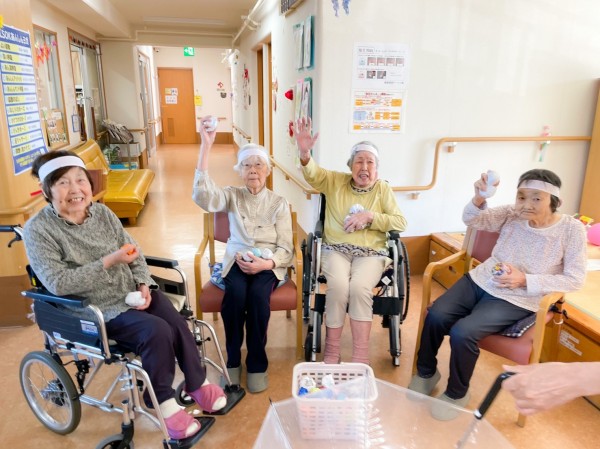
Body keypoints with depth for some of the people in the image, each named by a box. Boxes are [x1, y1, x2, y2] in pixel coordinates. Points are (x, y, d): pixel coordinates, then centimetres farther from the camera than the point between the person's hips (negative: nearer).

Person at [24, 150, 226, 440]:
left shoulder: (102, 212, 3)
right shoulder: (38, 230, -12)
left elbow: (135, 253, 8)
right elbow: (58, 283, -20)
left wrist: (144, 284, -9)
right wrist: (109, 261, -24)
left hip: (133, 292, 5)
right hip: (96, 310, -5)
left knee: (178, 323, -16)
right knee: (157, 331, -25)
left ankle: (197, 384, 7)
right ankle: (164, 401, -1)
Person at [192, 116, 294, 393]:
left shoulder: (279, 203, 3)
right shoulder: (232, 196, 4)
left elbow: (286, 248, 0)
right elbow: (202, 196, -20)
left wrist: (266, 263, -23)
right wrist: (206, 146, -26)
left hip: (269, 264, 0)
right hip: (237, 260, 1)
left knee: (258, 294, -32)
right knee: (236, 292, -32)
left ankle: (257, 363, -12)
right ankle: (233, 359, -10)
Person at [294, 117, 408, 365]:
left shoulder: (383, 189, 9)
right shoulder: (336, 181, 9)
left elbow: (401, 223, 2)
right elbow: (312, 175, -10)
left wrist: (369, 217, -12)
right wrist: (304, 153, -32)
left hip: (370, 253, 0)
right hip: (335, 249, 0)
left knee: (360, 287, -29)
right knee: (338, 286, -29)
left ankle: (360, 357, -19)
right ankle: (331, 351, -13)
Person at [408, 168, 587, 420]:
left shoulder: (572, 229, -9)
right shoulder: (512, 214, -1)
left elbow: (575, 279, -8)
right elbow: (471, 219, -9)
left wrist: (525, 280, -18)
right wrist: (480, 198, -31)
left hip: (516, 300, -4)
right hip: (481, 281, 4)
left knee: (462, 332, -25)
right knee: (435, 316, -17)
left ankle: (457, 394, 3)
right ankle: (426, 372, 11)